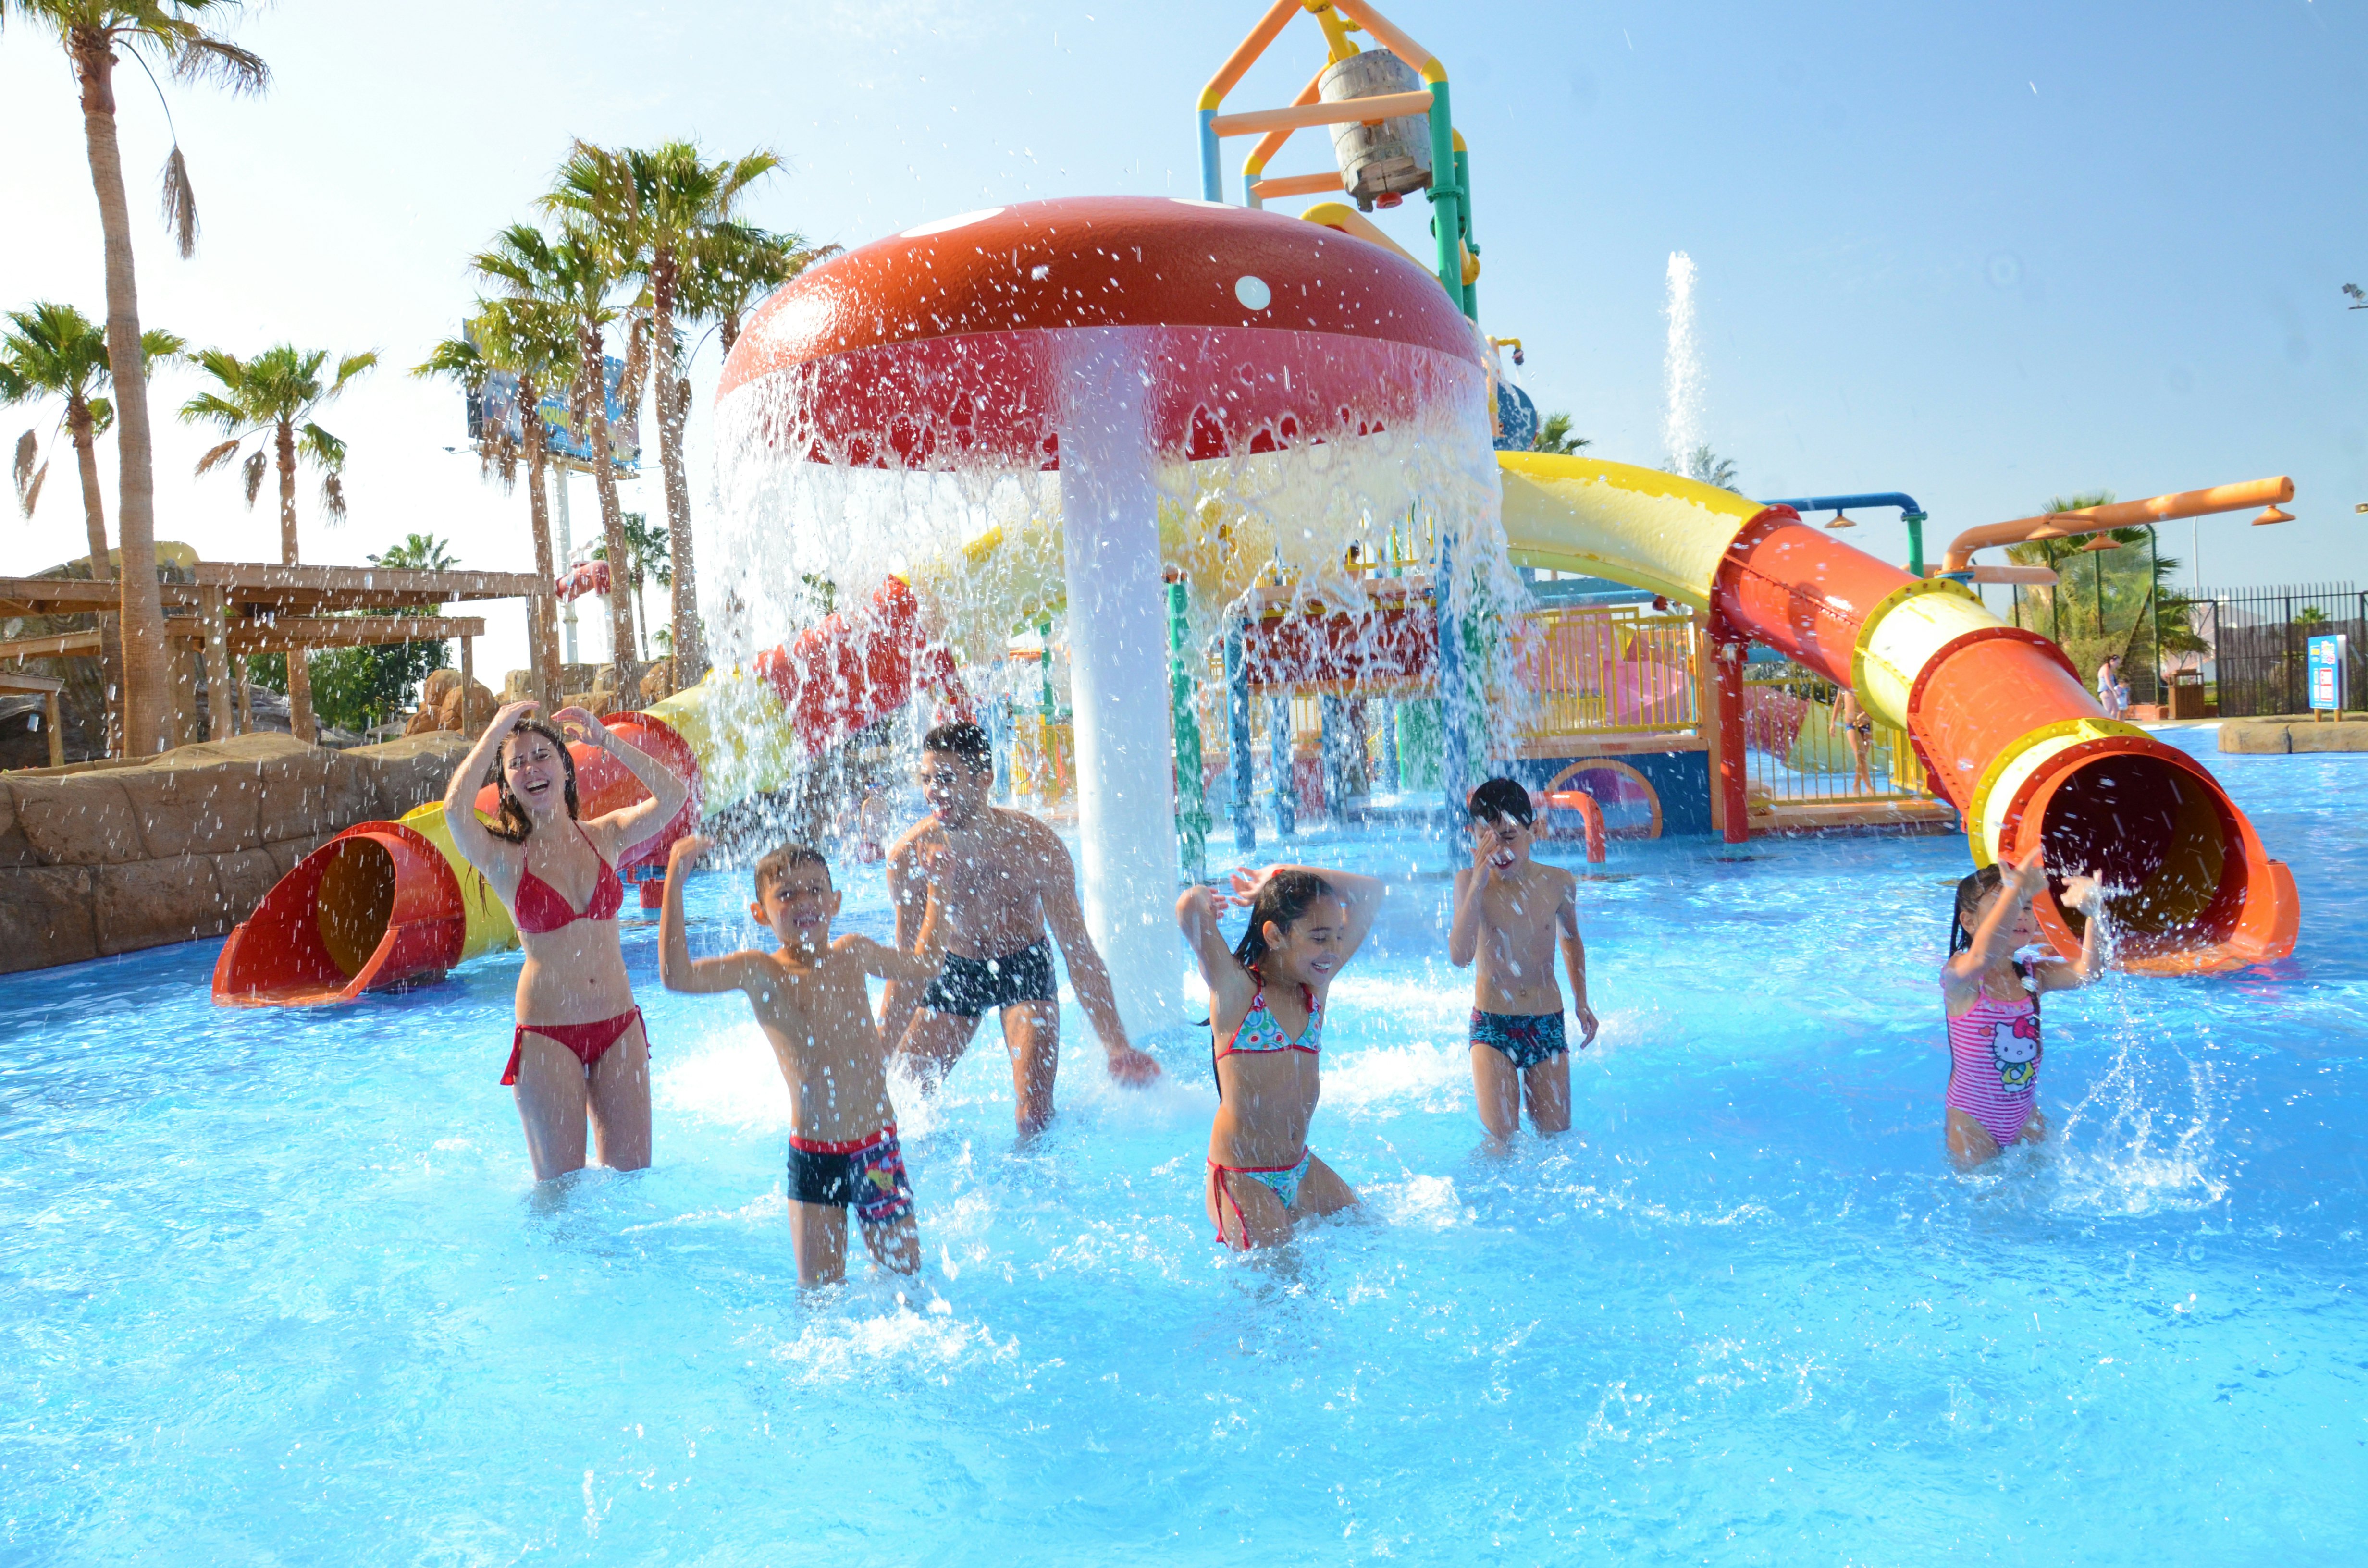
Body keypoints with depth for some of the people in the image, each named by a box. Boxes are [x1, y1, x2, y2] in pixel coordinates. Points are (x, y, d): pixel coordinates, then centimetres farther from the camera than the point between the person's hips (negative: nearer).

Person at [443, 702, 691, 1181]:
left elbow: (673, 796, -9)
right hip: (548, 1037, -3)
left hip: (619, 1028, 3)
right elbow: (455, 808, -25)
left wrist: (607, 741, -10)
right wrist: (496, 732, -15)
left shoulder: (604, 836, 4)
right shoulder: (506, 858, -5)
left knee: (633, 1172, 11)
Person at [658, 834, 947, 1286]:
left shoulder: (854, 953, 4)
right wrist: (675, 883, -26)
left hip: (879, 1149, 3)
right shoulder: (760, 972, -8)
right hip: (814, 1159, -3)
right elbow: (677, 976, -25)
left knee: (905, 1277, 15)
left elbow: (924, 967, 23)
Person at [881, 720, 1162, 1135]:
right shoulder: (908, 855, -22)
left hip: (1024, 967, -2)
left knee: (1034, 1110, -14)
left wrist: (1117, 1048, -28)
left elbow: (1078, 952, -23)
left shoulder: (1035, 847, -28)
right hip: (954, 972, 2)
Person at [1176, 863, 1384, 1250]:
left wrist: (1279, 875, 9)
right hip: (1242, 1181, -7)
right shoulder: (1236, 989, -13)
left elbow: (1370, 893, 11)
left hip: (1302, 1170, 8)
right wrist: (1202, 899, -7)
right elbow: (1189, 909, -32)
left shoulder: (1316, 987, 5)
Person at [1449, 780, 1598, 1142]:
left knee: (1556, 1135, 6)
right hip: (1492, 1026, -2)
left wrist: (1581, 1003, 15)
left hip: (1547, 1023, 2)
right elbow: (1460, 956, -25)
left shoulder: (1558, 883, -4)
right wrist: (1477, 885, -29)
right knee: (1501, 1138, -12)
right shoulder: (1470, 883, -11)